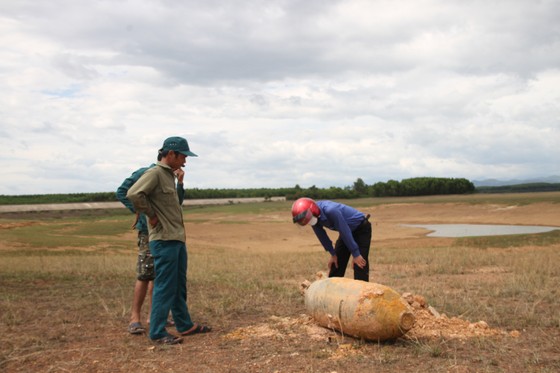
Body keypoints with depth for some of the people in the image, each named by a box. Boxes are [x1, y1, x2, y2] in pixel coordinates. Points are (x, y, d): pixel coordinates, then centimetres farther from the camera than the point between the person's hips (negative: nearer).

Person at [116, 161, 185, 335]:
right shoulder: (144, 174, -7)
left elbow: (177, 202, 12)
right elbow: (122, 192, -9)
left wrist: (180, 182, 0)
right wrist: (138, 210, -14)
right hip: (148, 231, -8)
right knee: (145, 275, -10)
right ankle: (135, 319, -4)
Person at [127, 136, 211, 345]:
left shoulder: (170, 175, 16)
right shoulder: (155, 173, -13)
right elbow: (134, 194, -26)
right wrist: (151, 215, -16)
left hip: (177, 239, 10)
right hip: (164, 241, -9)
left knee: (179, 286, 17)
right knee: (165, 287, -5)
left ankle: (185, 325, 27)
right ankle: (157, 333, 4)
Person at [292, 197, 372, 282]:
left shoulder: (331, 211, -38)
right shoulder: (314, 217, -15)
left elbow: (345, 232, -31)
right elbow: (322, 236, 0)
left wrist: (356, 254, -23)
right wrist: (333, 254, 4)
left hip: (361, 228, -7)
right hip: (347, 230, 7)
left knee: (360, 265, -12)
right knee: (337, 264, 8)